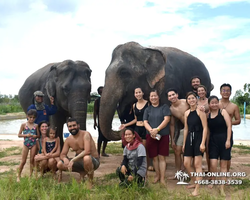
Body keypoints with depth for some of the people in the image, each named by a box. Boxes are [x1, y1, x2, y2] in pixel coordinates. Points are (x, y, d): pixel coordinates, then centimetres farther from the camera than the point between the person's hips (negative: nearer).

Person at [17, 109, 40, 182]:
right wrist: (26, 135, -15)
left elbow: (38, 135, 9)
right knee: (23, 161, 1)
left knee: (32, 160, 5)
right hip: (26, 144, -1)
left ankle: (30, 176, 15)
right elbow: (19, 135, 0)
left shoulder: (36, 125, 4)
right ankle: (18, 176, 13)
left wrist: (35, 136, -13)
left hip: (33, 144, 2)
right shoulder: (23, 125, -1)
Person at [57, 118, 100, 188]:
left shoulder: (85, 134, -18)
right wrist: (65, 159, -23)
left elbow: (87, 151, -32)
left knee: (86, 158, -42)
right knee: (60, 164, -9)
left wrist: (73, 160, -33)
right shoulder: (68, 140, 0)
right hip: (80, 160, 6)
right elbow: (62, 154, 2)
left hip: (93, 161, -6)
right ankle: (82, 173, 11)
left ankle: (90, 181, -14)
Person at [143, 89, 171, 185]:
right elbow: (145, 122, 5)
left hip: (163, 135, -2)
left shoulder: (164, 107, 5)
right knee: (154, 157, 7)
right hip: (151, 136, 2)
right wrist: (151, 130, -15)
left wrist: (157, 129, -17)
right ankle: (157, 175, 22)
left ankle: (162, 178, 1)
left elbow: (167, 119, -7)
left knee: (162, 157, -3)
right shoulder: (147, 109, 13)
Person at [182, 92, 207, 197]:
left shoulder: (200, 111, -6)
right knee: (186, 163, 6)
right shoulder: (186, 113, 11)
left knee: (197, 164, -6)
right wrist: (184, 143, 14)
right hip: (189, 138, 6)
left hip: (198, 138, -6)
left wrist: (203, 143, -16)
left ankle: (197, 189, 1)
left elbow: (205, 128, -10)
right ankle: (195, 182, 28)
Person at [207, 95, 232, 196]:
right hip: (213, 141, 1)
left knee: (223, 164, 4)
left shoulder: (223, 111, -1)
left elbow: (229, 126, -6)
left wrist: (228, 140, -12)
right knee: (213, 164, -10)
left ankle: (222, 188, 15)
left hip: (224, 140, -1)